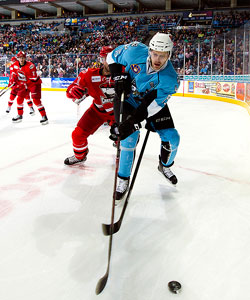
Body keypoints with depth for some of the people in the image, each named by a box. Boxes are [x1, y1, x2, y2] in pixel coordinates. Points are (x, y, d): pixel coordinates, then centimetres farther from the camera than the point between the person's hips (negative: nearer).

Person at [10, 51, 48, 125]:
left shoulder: (30, 66, -27)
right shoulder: (15, 65, -5)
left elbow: (33, 79, -30)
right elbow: (14, 73, 15)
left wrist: (23, 84, -29)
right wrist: (13, 81, 1)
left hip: (34, 83, -7)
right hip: (23, 84, 7)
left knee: (36, 100, -18)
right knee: (19, 98, 7)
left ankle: (44, 116, -13)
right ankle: (19, 115, 23)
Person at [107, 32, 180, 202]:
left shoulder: (170, 79, -29)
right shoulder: (136, 51, -26)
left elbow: (150, 107, -33)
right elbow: (113, 56, -5)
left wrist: (130, 124, -39)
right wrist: (119, 77, -18)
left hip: (153, 101, 1)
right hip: (126, 98, -1)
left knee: (172, 138, -5)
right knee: (130, 137, -18)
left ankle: (165, 166, 28)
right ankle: (123, 179, 0)